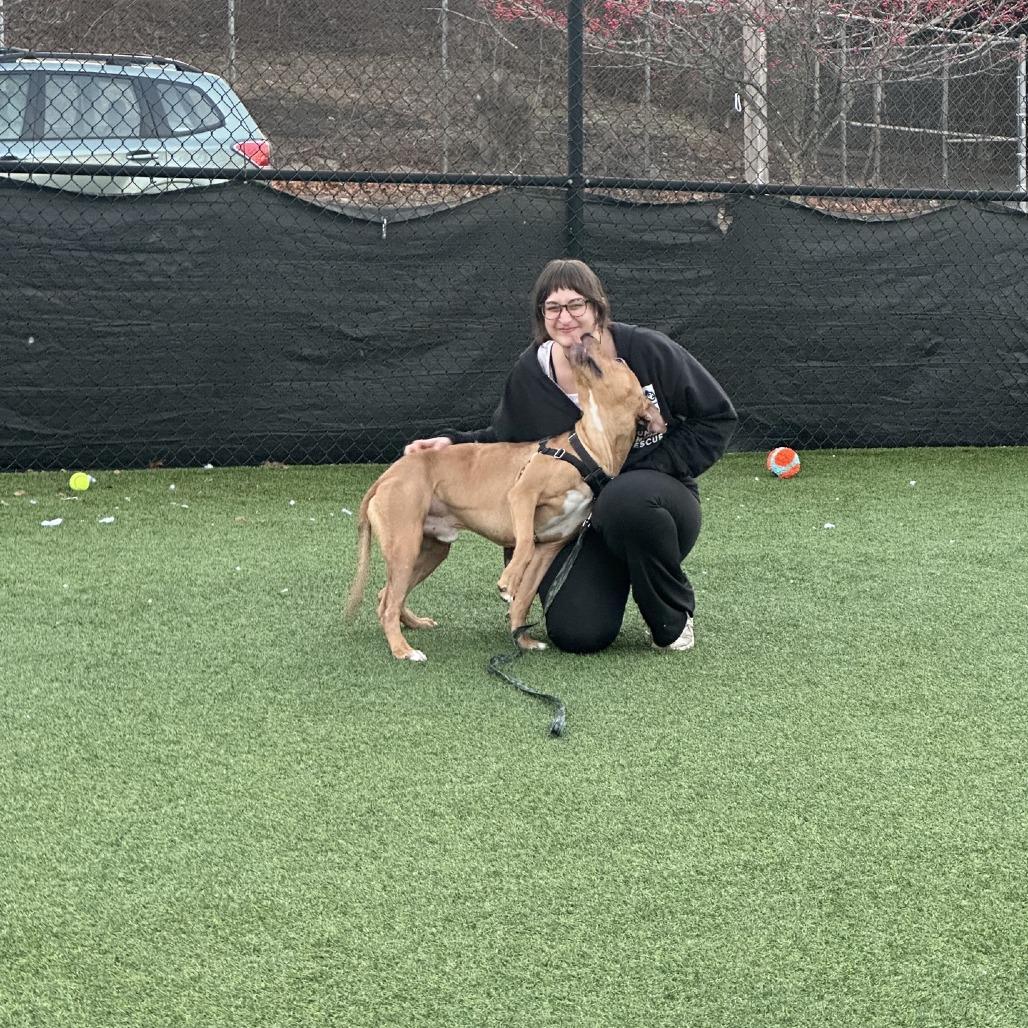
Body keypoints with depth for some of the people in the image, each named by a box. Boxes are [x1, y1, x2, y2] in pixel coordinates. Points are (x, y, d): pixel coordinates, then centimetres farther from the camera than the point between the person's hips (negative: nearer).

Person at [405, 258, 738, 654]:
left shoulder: (647, 351, -14)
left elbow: (717, 417, -6)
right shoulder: (529, 374, -5)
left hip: (655, 506, -2)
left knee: (627, 499, -41)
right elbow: (503, 441, 13)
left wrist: (646, 466, -15)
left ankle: (674, 616, -12)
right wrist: (451, 442, -6)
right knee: (577, 635, -21)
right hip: (581, 521, 2)